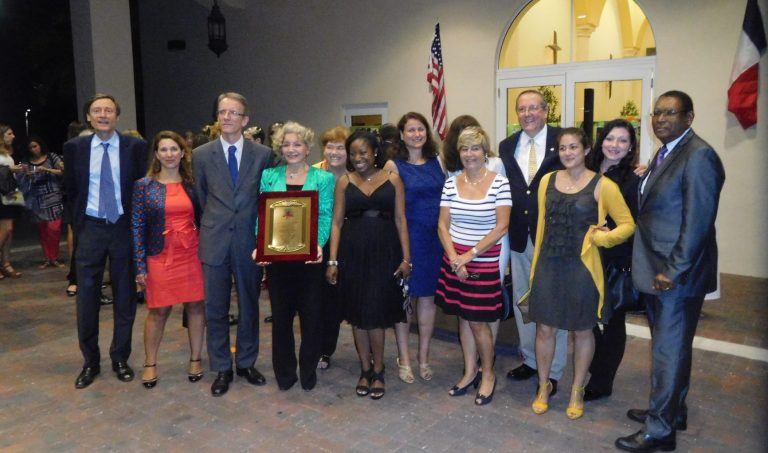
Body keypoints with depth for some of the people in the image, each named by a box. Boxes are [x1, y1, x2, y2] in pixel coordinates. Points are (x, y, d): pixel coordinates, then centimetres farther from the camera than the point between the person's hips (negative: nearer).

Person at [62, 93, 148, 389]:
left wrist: (136, 223, 0)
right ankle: (90, 362, 22)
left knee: (125, 297, 7)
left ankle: (120, 359, 23)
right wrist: (79, 220, 9)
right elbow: (70, 189, 12)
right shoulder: (74, 147, 2)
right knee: (87, 298, 6)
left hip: (124, 228, -1)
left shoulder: (135, 146, -3)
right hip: (90, 229, 1)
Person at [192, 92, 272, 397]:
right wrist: (214, 225, 13)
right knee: (216, 310, 8)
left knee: (249, 306, 12)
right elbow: (202, 197, 11)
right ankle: (221, 369, 23)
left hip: (249, 241, 0)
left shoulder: (263, 154, 0)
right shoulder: (202, 155, 1)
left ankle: (246, 363, 29)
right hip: (215, 242, 0)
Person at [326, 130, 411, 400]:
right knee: (358, 313, 9)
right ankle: (365, 370, 24)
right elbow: (336, 222, 3)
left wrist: (406, 258, -5)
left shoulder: (392, 180, 3)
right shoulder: (344, 182, 5)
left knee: (376, 313, 0)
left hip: (384, 253, -1)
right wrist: (332, 261, -4)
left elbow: (401, 220, 1)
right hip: (353, 253, 2)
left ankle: (377, 371, 18)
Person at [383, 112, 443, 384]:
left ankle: (423, 358, 24)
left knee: (428, 297, 10)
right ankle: (403, 359, 19)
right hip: (406, 238, -3)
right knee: (405, 297, 4)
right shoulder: (394, 166, -2)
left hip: (435, 238, 4)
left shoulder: (437, 161, 9)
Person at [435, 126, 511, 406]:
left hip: (485, 261, -4)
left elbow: (501, 227, -11)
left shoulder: (500, 183, -7)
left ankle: (488, 374, 23)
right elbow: (442, 225, 2)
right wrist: (454, 258, -11)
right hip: (454, 260, 4)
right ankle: (470, 372, 30)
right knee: (463, 318, 13)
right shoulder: (451, 184, 3)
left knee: (478, 321, 0)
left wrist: (471, 254, -15)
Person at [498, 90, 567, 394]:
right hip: (520, 237, 5)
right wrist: (507, 226, -3)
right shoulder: (507, 146, 8)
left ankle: (553, 371, 20)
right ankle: (530, 360, 34)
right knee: (522, 301, 16)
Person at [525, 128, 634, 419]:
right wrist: (535, 265, 12)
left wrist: (601, 237, -19)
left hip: (581, 267, -3)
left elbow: (628, 225, -4)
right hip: (548, 266, 3)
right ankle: (543, 386, 31)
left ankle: (577, 391, 32)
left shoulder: (602, 186, -7)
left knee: (582, 331, 12)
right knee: (545, 329, 10)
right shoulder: (547, 181, 5)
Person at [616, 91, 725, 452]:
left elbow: (698, 222, -20)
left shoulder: (699, 156, -16)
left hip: (676, 276, -9)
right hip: (657, 271, 9)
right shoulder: (666, 153, 13)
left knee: (669, 351, 3)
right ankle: (671, 410, 38)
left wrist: (673, 271, -19)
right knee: (667, 346, 21)